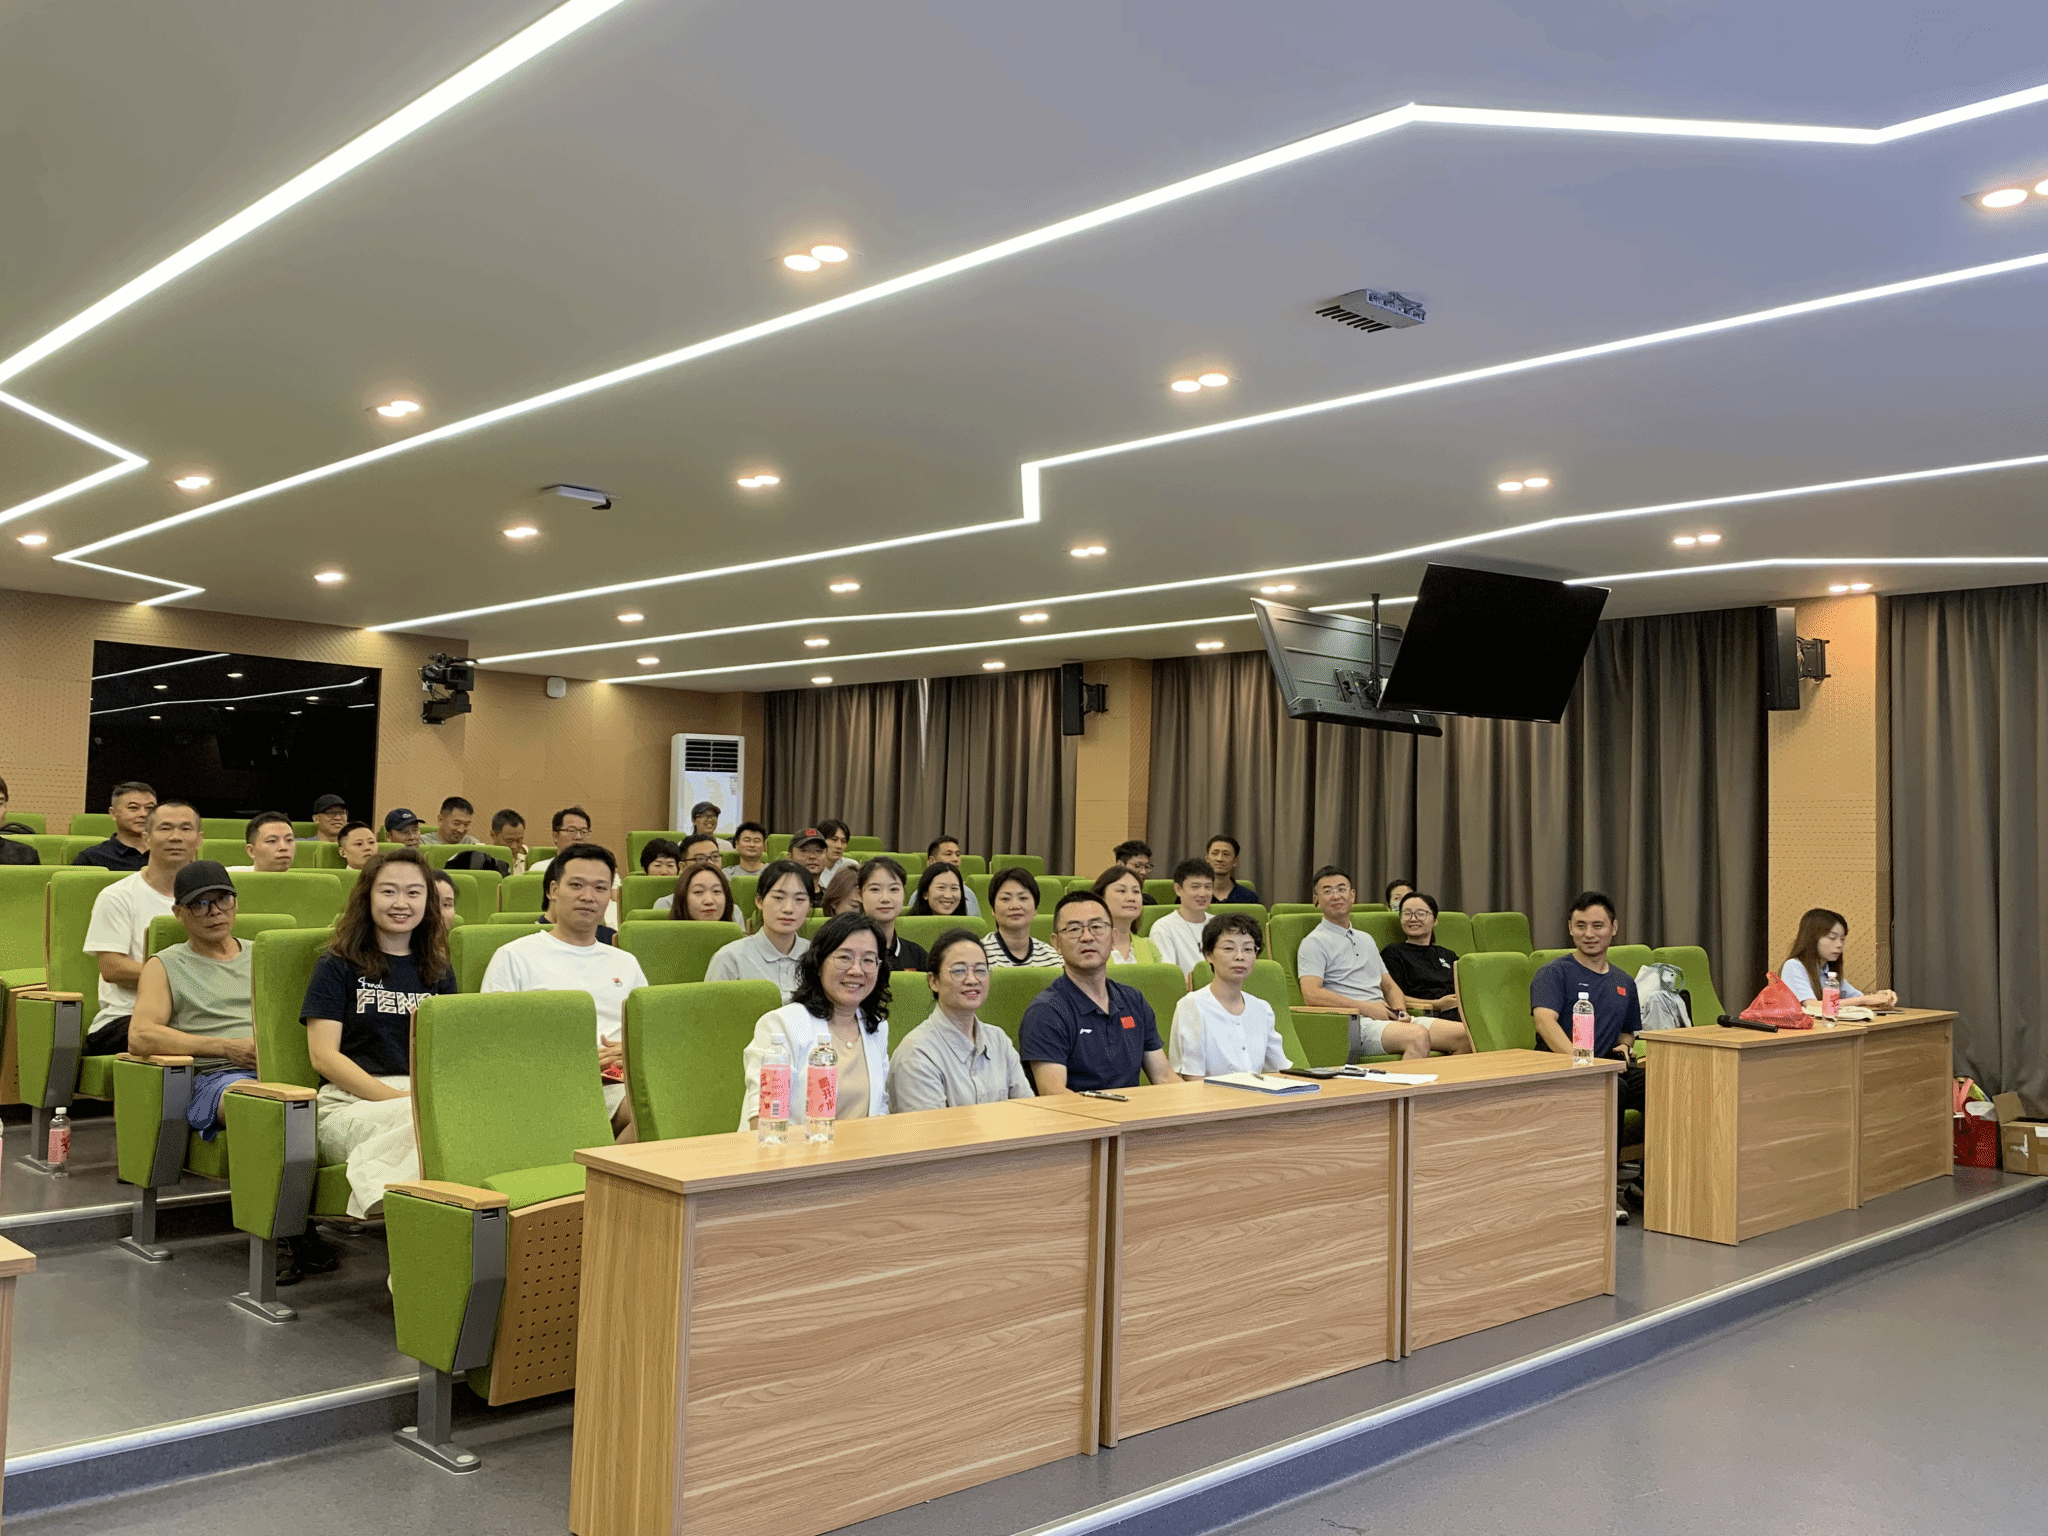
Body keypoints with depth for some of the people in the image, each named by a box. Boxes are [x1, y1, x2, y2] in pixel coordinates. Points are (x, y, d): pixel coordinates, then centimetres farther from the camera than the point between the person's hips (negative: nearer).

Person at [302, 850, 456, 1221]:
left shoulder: (439, 971, 22)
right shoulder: (337, 966, 10)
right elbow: (324, 1056, 0)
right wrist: (397, 1098, -13)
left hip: (429, 1100, 4)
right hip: (352, 1104, -4)